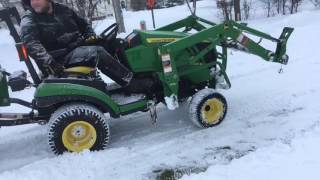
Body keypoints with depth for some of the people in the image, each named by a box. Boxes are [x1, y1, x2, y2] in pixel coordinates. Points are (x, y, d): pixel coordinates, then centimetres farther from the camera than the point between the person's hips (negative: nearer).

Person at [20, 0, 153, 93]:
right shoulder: (29, 21, -5)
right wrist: (47, 61, -38)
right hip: (62, 57, -7)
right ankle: (132, 84, -28)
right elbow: (32, 44, -23)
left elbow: (82, 23, 24)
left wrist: (90, 35, 4)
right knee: (97, 52, -31)